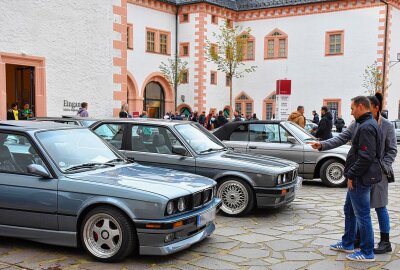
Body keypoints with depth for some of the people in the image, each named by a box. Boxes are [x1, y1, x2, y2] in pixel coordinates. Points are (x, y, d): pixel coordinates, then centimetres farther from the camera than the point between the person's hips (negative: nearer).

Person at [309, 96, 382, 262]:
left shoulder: (367, 127, -21)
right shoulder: (358, 124, 12)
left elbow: (366, 157, -25)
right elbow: (342, 138, 11)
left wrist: (351, 175, -18)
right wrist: (322, 145, 0)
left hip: (360, 179, -11)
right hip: (357, 178, 11)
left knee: (362, 215, -1)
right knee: (349, 210, 21)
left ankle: (367, 253, 11)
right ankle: (347, 244, 34)